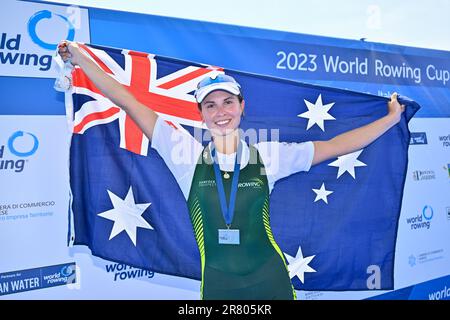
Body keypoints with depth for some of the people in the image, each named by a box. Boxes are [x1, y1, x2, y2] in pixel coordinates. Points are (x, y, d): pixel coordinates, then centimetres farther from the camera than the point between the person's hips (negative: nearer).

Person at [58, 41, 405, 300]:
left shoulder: (267, 155, -3)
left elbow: (332, 146, 3)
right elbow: (129, 102, -5)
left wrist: (391, 118, 7)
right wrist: (78, 56, -3)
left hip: (270, 280, 1)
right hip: (216, 285, 0)